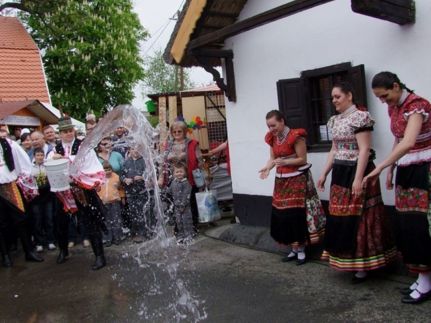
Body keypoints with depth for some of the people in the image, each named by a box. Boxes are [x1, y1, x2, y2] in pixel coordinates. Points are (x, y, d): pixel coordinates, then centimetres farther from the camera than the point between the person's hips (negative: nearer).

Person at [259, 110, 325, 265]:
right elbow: (272, 158, 8)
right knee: (283, 215, 5)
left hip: (297, 179, -7)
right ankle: (293, 249, 17)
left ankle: (301, 250, 8)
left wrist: (284, 162, -26)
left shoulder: (296, 136, -16)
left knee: (297, 214, -5)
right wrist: (267, 168, -13)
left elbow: (302, 159, -14)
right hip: (281, 180, 7)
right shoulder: (272, 138, 6)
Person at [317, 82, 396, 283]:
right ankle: (349, 260, 22)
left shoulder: (360, 117, -12)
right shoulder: (335, 121, 13)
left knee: (358, 218, -3)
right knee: (341, 217, 10)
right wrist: (324, 174, 17)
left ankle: (363, 266, 6)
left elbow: (364, 150, -17)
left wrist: (358, 178, -22)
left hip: (356, 172, -8)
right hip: (340, 174, 8)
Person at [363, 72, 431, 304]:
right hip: (405, 170, 8)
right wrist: (390, 169, 15)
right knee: (404, 224, 7)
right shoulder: (393, 108, 7)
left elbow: (408, 143, -34)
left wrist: (378, 168, -36)